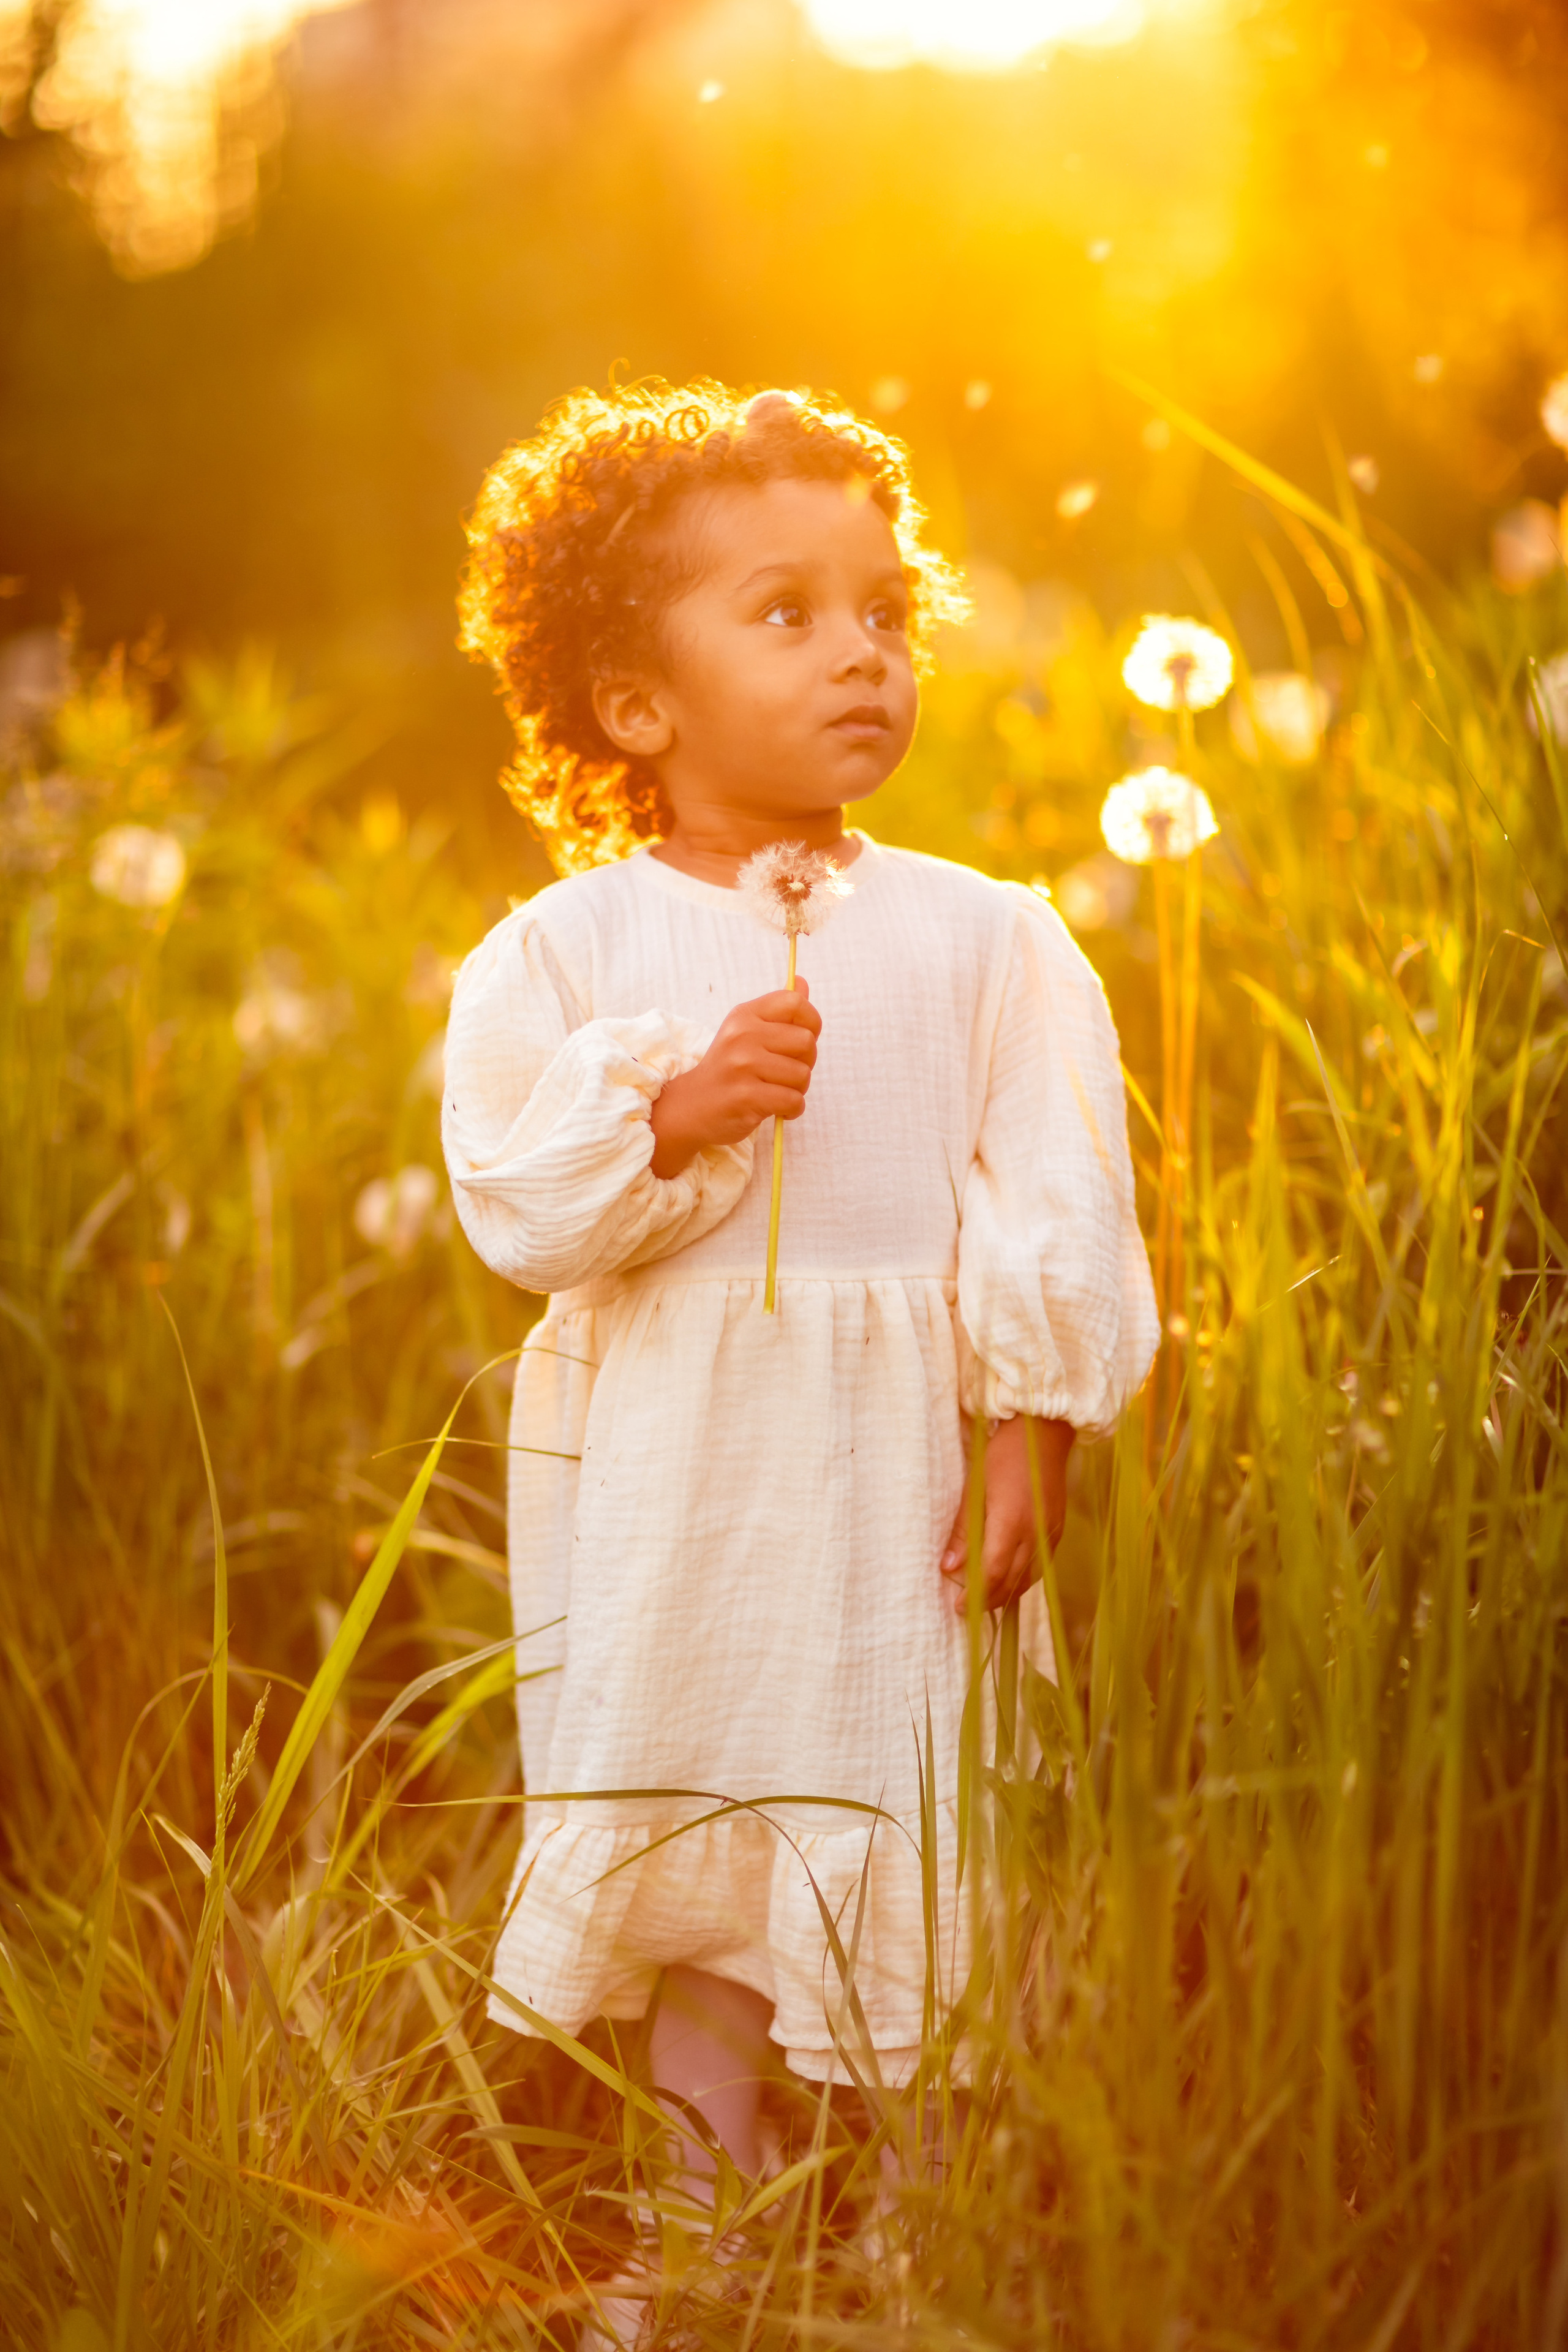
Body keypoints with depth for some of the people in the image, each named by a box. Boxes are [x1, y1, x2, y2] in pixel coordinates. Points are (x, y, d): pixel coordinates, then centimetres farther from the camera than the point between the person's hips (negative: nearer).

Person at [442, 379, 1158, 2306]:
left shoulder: (980, 940, 3)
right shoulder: (570, 945, 0)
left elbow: (1055, 1211, 1)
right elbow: (510, 1198, -6)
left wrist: (1029, 1438, -5)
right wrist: (673, 1117, -20)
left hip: (889, 1464, 0)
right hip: (662, 1475, 0)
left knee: (900, 1840, 4)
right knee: (686, 1848, 6)